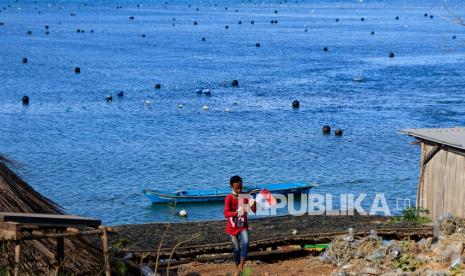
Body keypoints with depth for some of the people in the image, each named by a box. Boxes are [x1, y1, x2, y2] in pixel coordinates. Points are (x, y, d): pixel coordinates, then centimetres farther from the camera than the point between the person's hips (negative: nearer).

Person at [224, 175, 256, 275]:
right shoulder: (229, 198, -17)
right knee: (236, 249, 6)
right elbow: (226, 213, -30)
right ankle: (237, 268, 26)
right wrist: (237, 212, -49)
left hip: (243, 226, 2)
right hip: (232, 227, -2)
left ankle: (241, 266, -12)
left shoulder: (245, 196, -5)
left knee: (245, 244, -21)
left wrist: (252, 204, -31)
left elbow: (254, 210, -8)